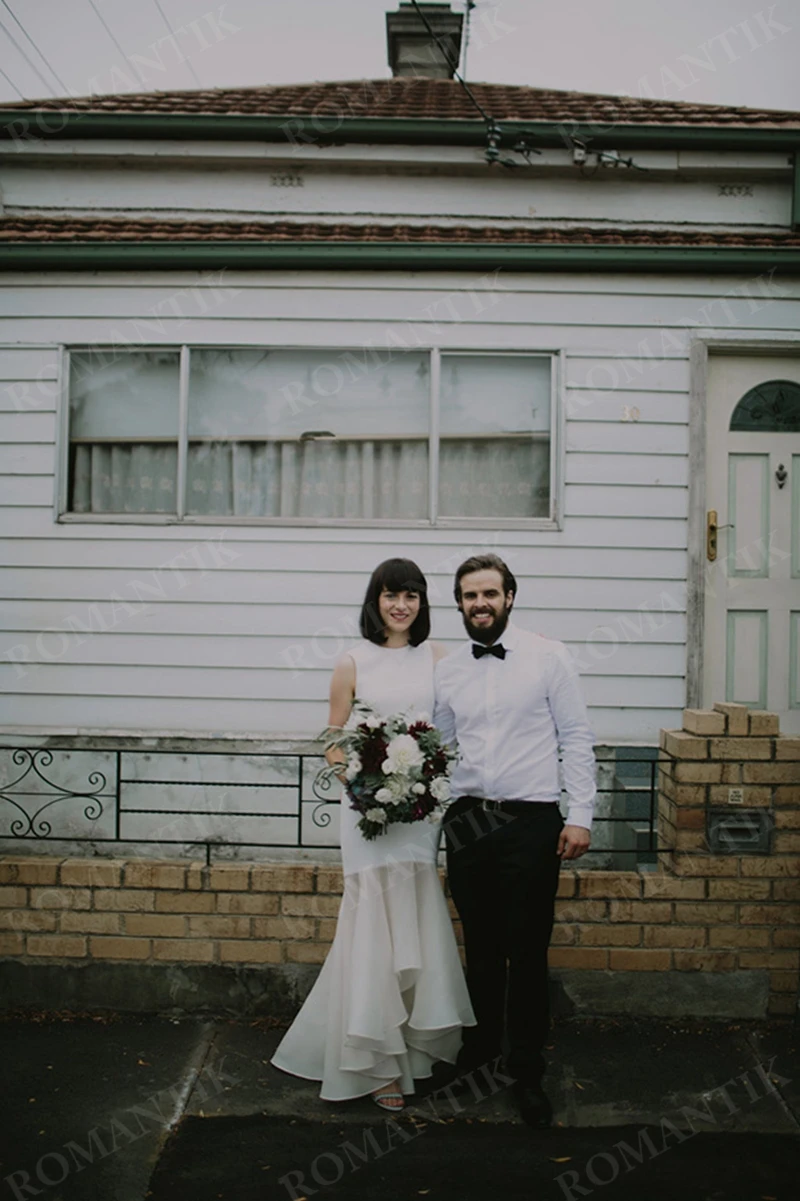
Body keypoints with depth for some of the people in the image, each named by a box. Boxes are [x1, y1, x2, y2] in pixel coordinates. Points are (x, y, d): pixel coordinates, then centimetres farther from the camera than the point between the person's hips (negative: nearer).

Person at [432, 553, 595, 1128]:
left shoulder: (548, 656, -1)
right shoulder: (448, 670, 9)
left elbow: (576, 739, -2)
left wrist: (580, 815, -7)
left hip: (532, 822, -3)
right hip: (467, 822, 3)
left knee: (527, 953, 2)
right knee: (481, 948, 14)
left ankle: (528, 1074, 18)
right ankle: (480, 1049, 32)